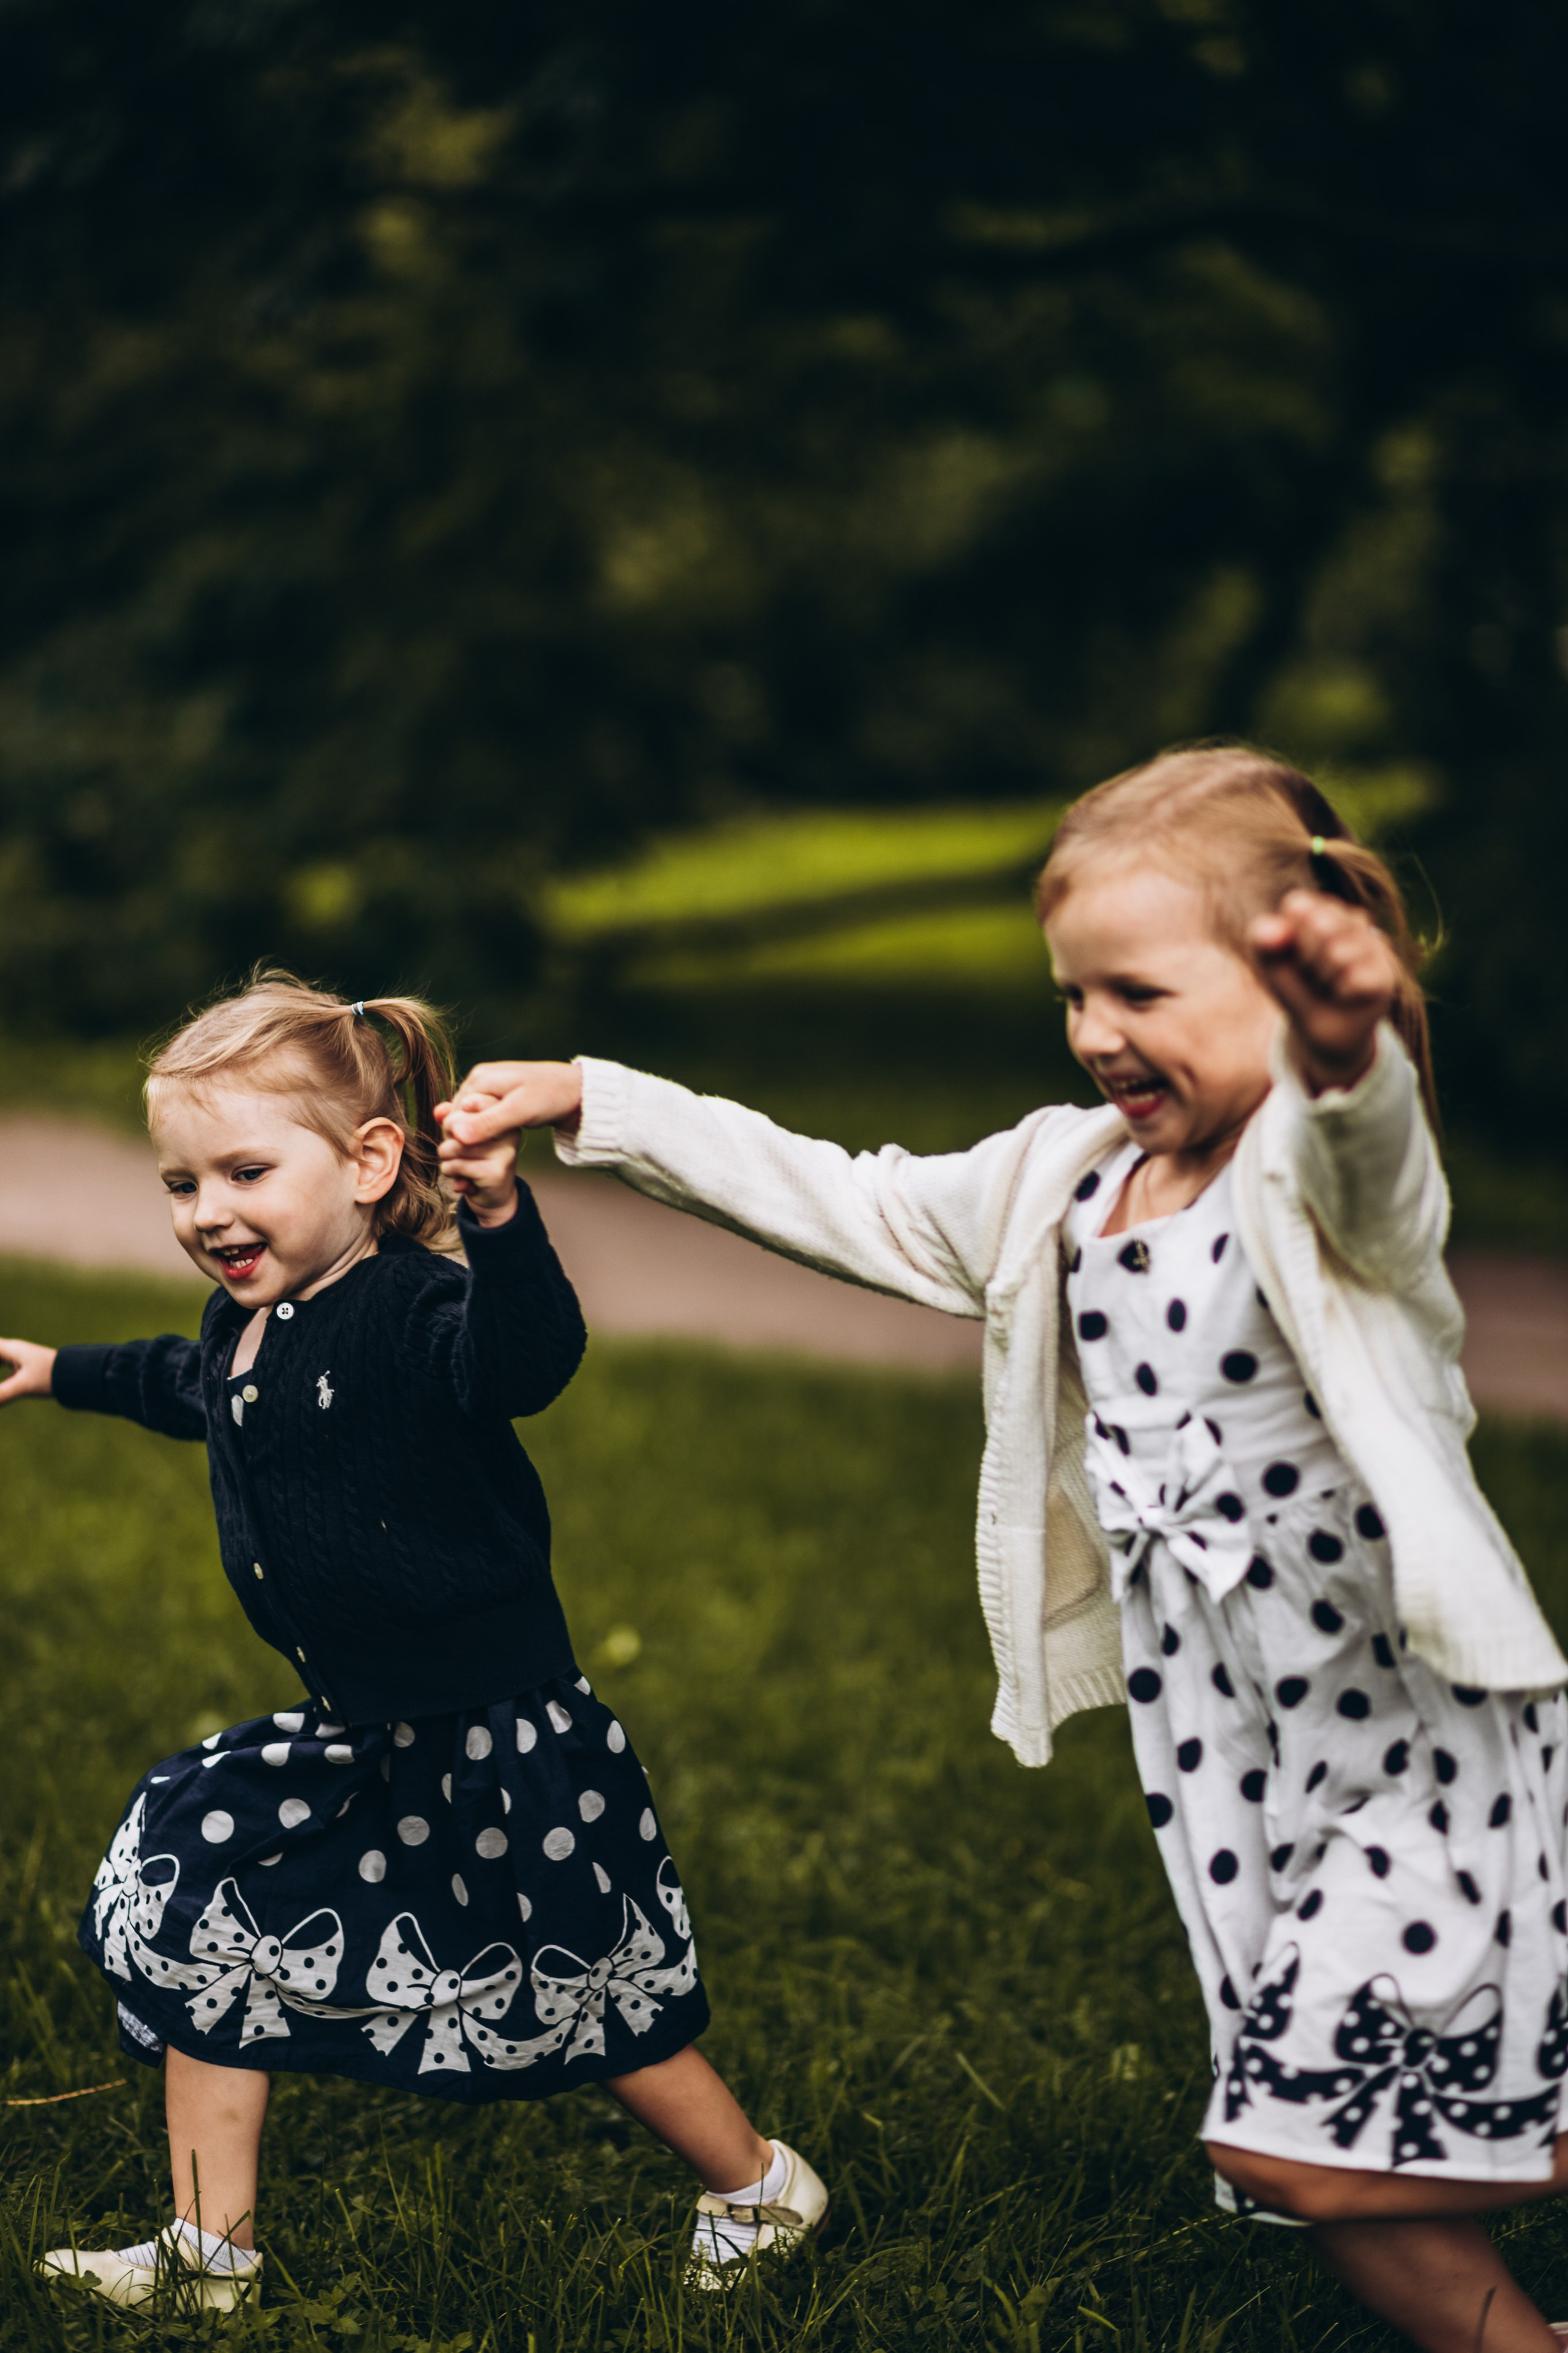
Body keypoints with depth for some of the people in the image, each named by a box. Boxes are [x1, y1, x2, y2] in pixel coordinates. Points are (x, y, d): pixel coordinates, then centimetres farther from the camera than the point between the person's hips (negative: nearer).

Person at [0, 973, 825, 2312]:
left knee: (588, 2001, 6)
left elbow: (530, 1361, -47)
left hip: (498, 1737, -8)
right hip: (349, 1742, 8)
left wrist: (498, 1217, -63)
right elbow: (185, 1387, 29)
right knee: (193, 1926, 11)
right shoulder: (246, 1322, 3)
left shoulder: (412, 1310, -24)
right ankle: (211, 2252, 25)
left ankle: (761, 2191, 32)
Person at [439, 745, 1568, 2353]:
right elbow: (843, 1206, 15)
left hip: (1423, 1730, -7)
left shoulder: (1340, 1176, -17)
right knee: (1308, 2146, 10)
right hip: (1217, 1740, 7)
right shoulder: (1066, 1186, 5)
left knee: (1293, 2148, -13)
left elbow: (1356, 1131, -42)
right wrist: (587, 1106, 13)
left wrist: (1345, 1035, -66)